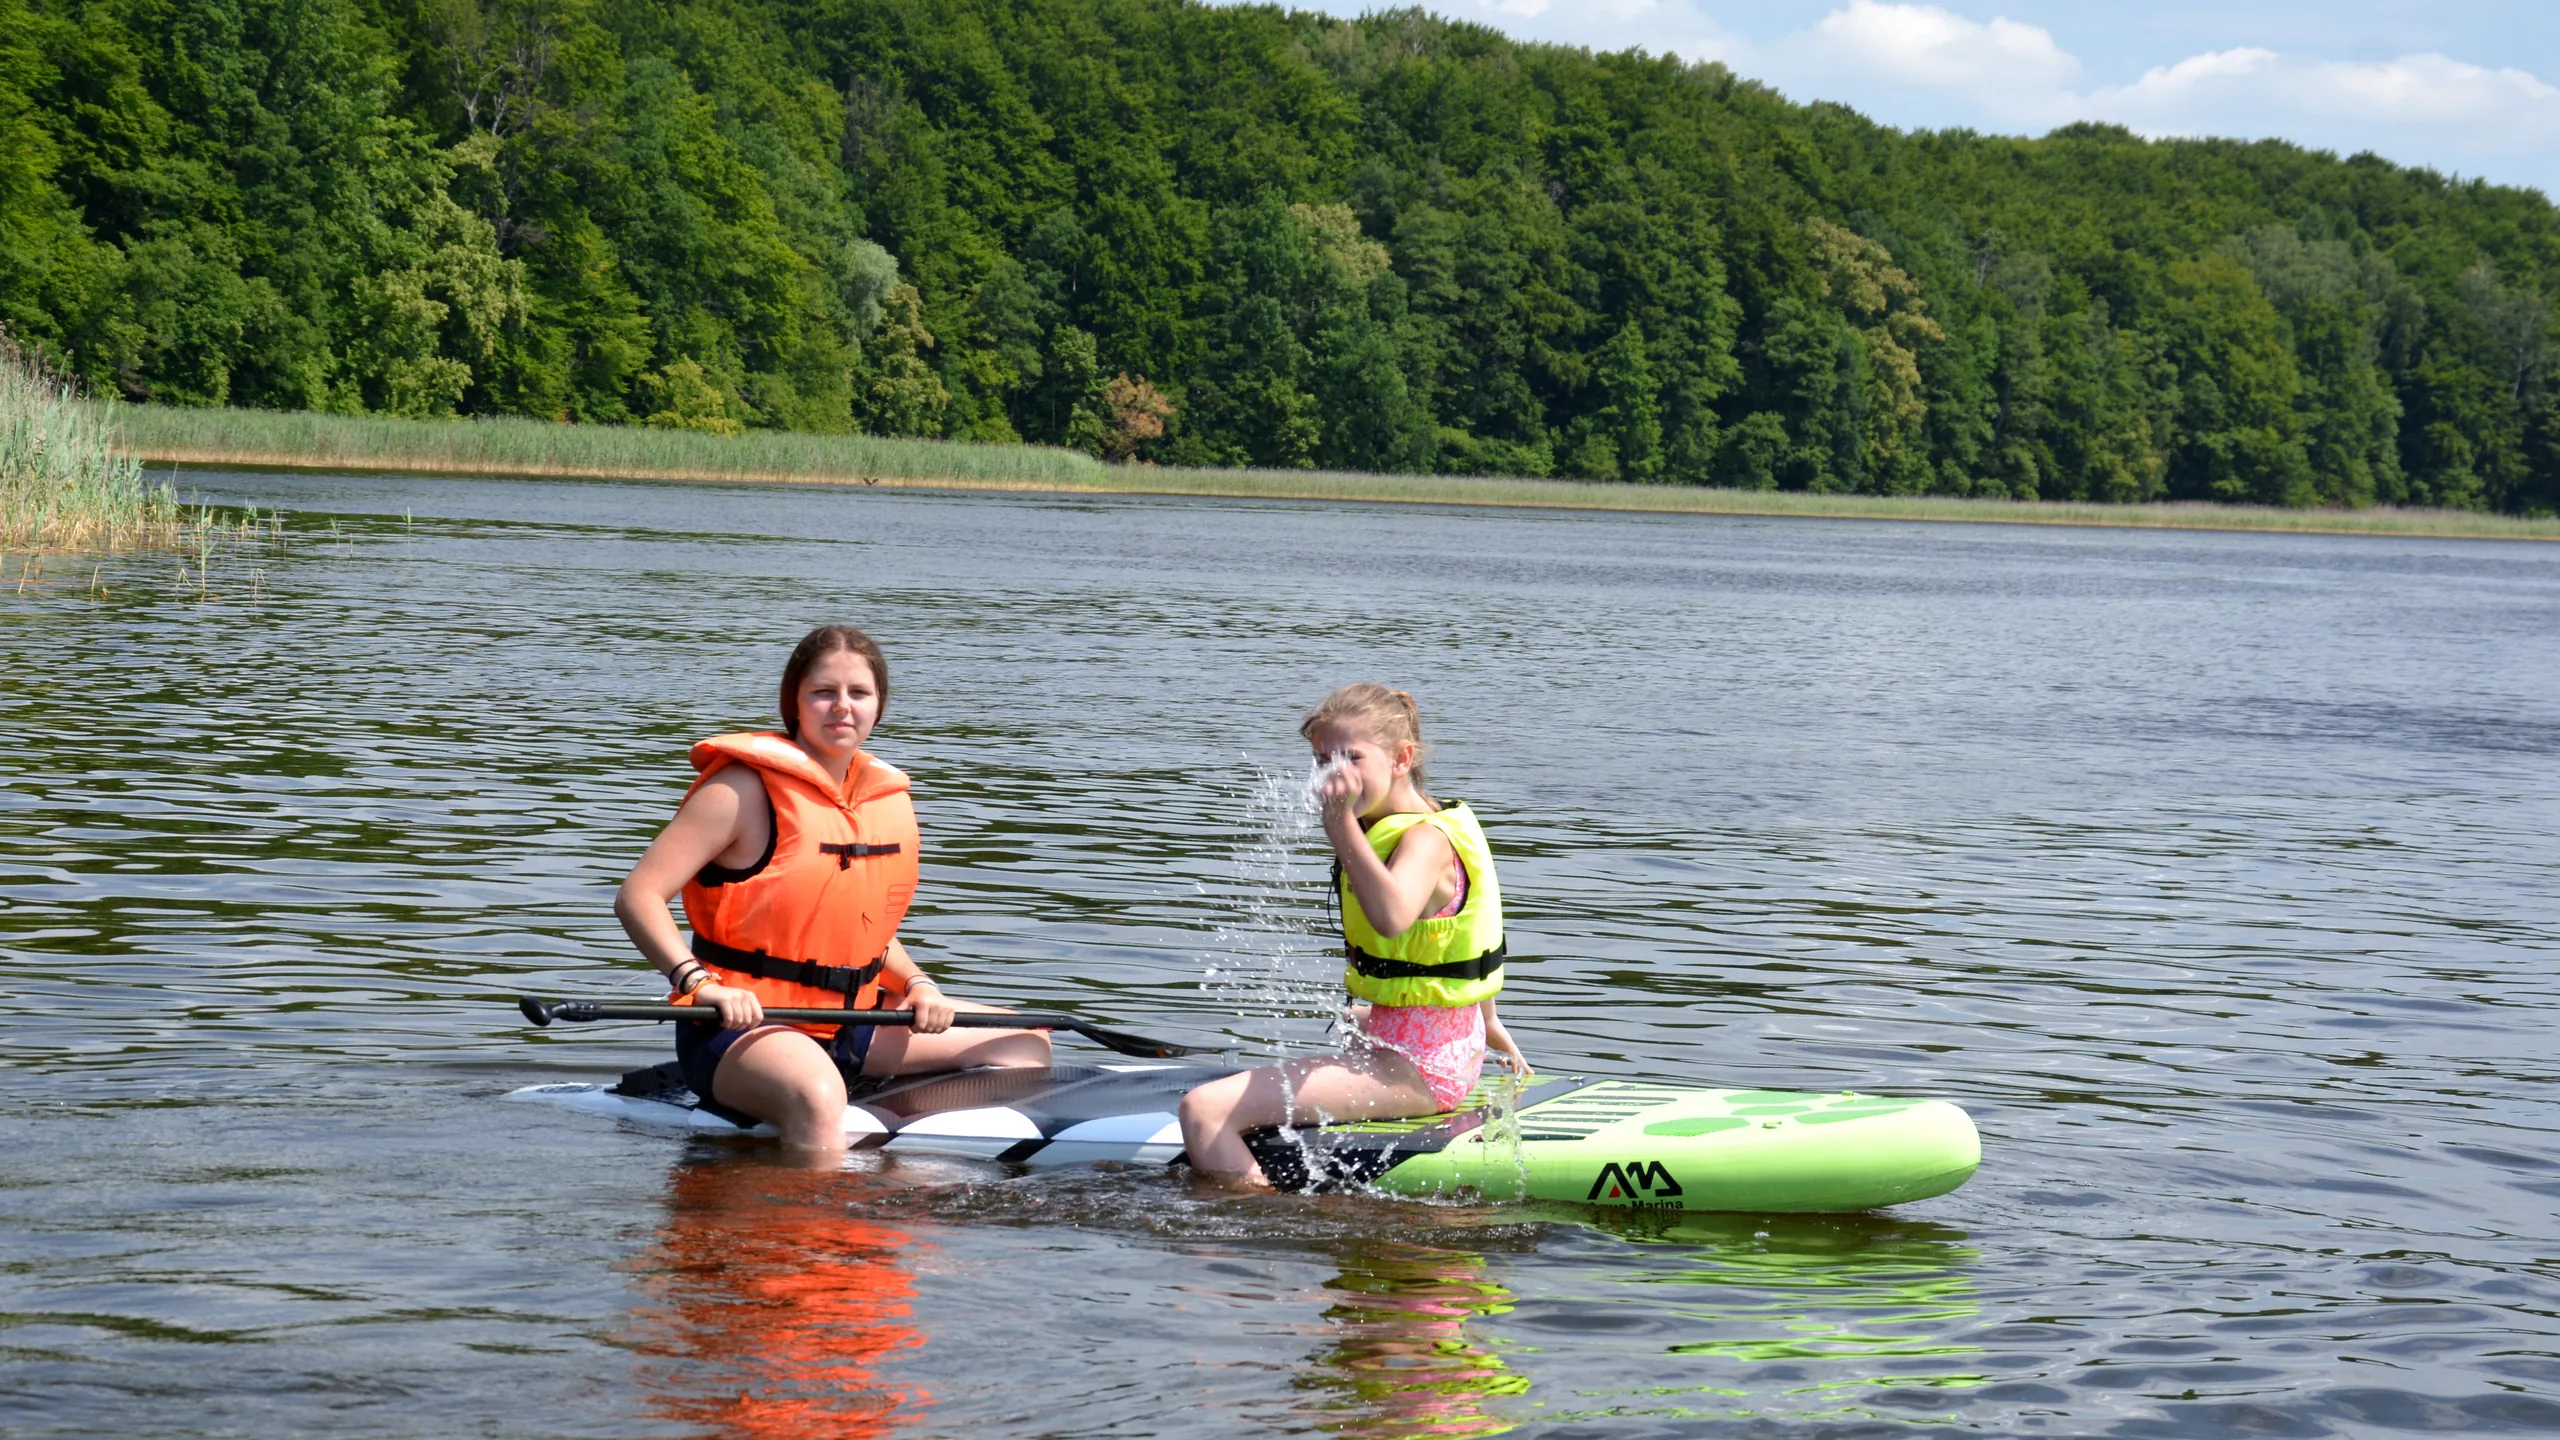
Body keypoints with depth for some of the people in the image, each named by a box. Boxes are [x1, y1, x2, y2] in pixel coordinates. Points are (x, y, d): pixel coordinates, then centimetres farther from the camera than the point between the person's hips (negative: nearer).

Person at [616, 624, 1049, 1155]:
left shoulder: (889, 800, 10)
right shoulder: (744, 790, -11)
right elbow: (637, 897, -16)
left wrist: (916, 984, 4)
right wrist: (700, 982, -30)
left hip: (848, 1026, 8)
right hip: (740, 1024, -8)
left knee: (1023, 1043, 7)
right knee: (816, 1097, -41)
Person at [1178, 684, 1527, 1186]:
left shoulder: (1425, 839, -21)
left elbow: (1392, 916, -44)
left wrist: (1341, 824, -51)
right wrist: (1488, 1026, 35)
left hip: (1415, 1068, -11)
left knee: (1204, 1111, -22)